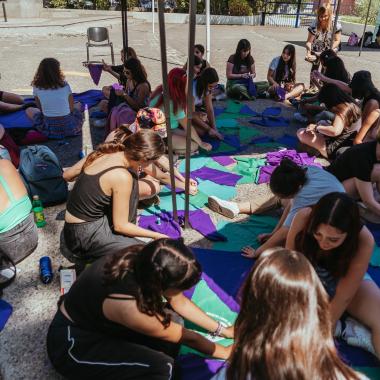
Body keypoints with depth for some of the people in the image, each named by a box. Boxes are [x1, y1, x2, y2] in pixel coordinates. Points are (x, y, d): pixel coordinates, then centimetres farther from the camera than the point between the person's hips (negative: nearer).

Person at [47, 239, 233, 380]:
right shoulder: (129, 307, -36)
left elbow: (180, 302, -1)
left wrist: (222, 329, 5)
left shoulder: (143, 260, -18)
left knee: (170, 318, -6)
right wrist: (224, 352, -1)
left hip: (98, 322, 8)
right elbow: (185, 337, -18)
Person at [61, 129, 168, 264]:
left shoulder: (102, 152, -4)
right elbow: (120, 226, -17)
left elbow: (67, 175, 12)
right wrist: (156, 236, -6)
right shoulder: (122, 177, -25)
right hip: (87, 236, -8)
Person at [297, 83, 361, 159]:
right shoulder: (351, 104, 8)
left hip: (336, 149, -11)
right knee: (321, 122, 27)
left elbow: (335, 131, -36)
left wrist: (316, 127, -21)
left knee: (301, 133, -12)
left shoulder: (342, 108, -22)